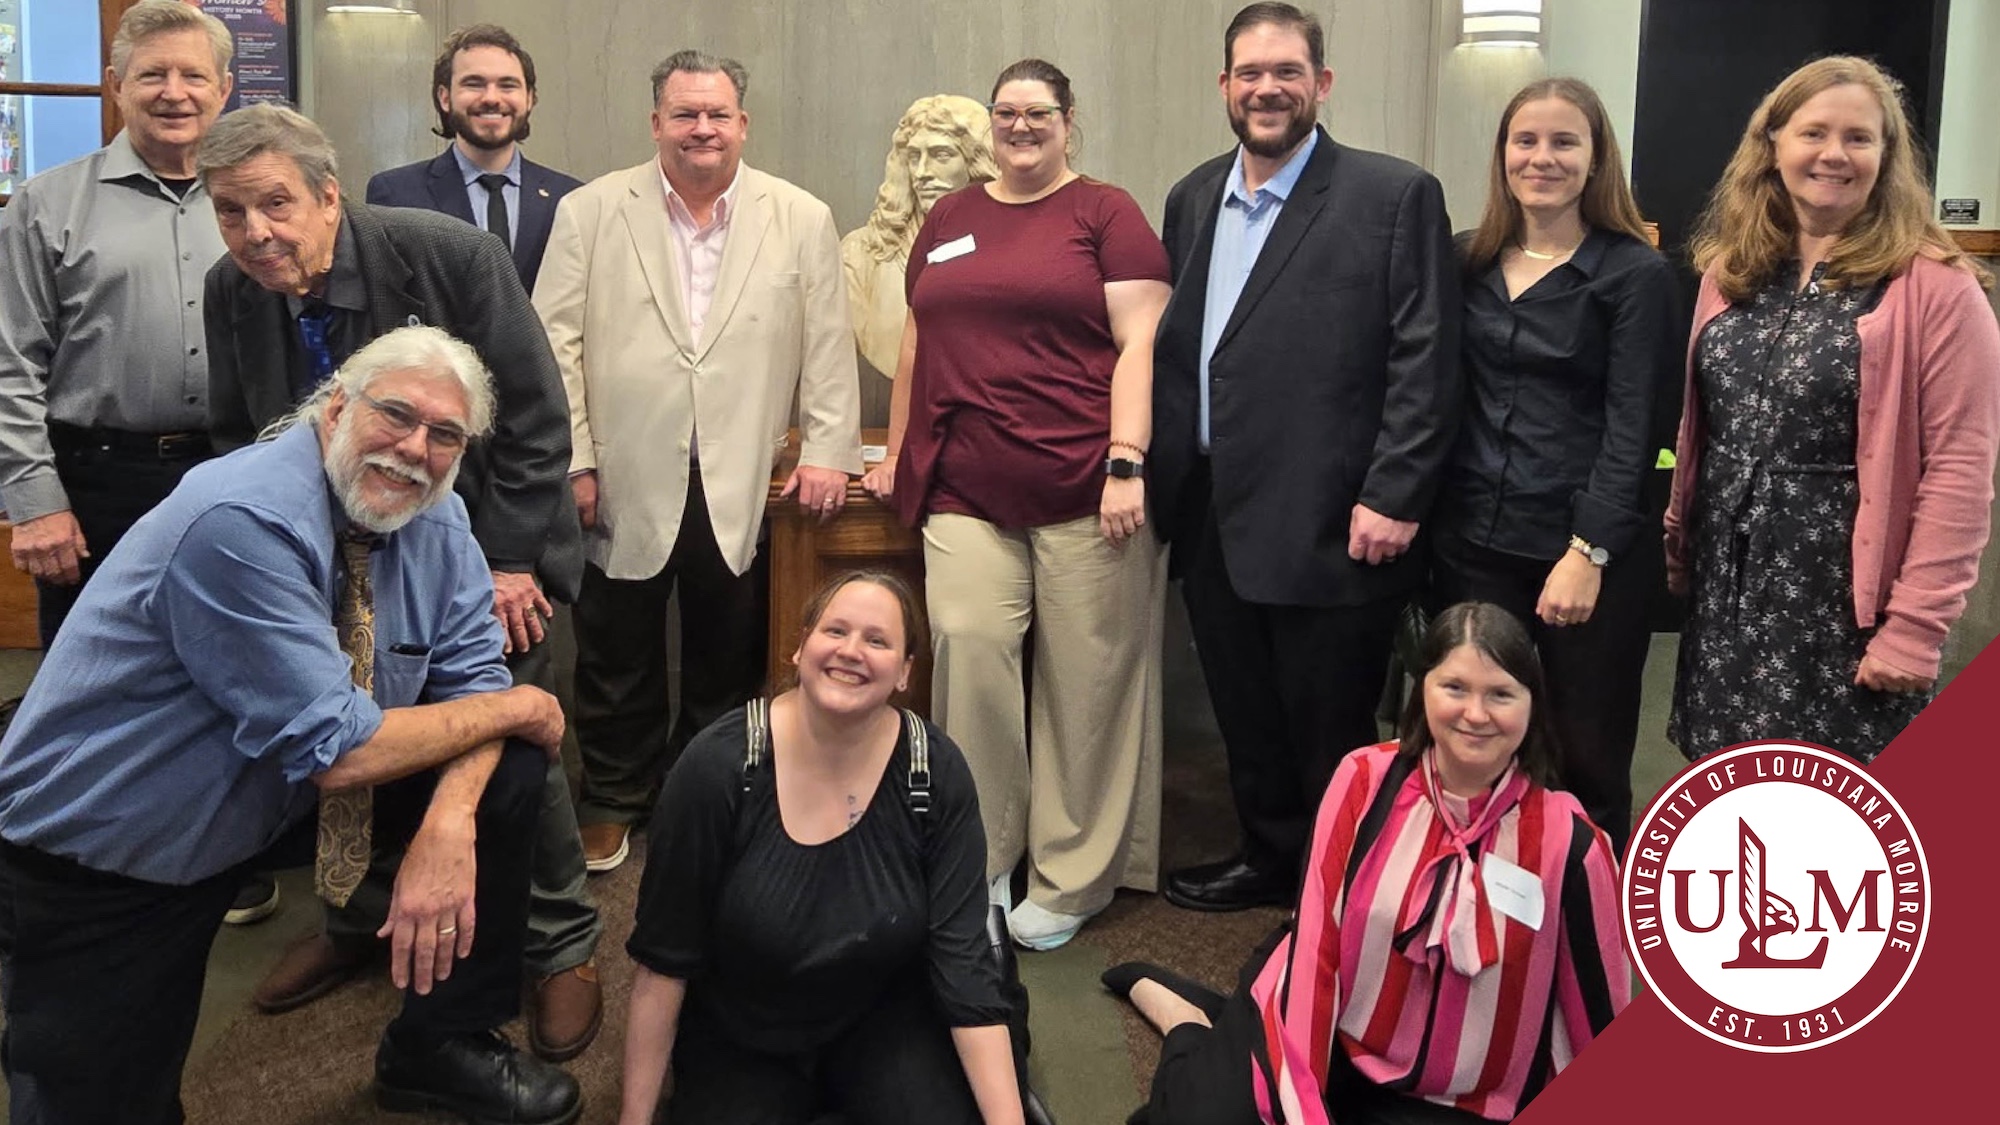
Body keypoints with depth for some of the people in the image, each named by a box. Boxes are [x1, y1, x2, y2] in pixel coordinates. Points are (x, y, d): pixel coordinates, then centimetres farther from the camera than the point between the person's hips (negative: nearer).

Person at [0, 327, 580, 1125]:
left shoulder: (435, 519, -7)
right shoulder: (243, 525, -30)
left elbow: (473, 676, -6)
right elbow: (339, 750, -31)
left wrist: (448, 823, -26)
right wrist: (515, 709, -18)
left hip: (279, 795, 6)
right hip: (97, 858, -6)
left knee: (507, 768, -7)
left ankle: (444, 1044, 9)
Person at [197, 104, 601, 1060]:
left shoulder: (451, 257, -23)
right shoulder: (230, 290, -8)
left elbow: (534, 415, -17)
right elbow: (234, 437, 7)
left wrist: (509, 560, -17)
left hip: (482, 559, -4)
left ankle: (562, 948, 24)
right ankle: (360, 924, 40)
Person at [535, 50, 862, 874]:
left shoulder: (802, 219, 4)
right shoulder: (590, 212, 2)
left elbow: (827, 344, 4)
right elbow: (556, 342, 0)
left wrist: (828, 452, -2)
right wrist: (573, 461, -5)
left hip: (742, 487, 1)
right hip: (625, 482, 0)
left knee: (728, 661, 12)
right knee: (617, 658, 12)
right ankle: (612, 803, 29)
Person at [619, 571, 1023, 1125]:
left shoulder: (937, 773, -17)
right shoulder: (718, 766, -21)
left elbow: (964, 965, -15)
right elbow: (664, 962, -13)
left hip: (883, 1021, 1)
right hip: (737, 1039, 0)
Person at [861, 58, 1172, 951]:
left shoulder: (1106, 212, 4)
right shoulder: (948, 219, 18)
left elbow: (1140, 343, -4)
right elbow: (917, 342, 24)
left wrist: (1127, 463, -13)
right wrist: (896, 453, 21)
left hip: (1085, 491, -3)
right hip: (965, 492, 4)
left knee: (1086, 682, 2)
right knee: (969, 665, -7)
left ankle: (1070, 878, 15)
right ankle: (979, 865, 8)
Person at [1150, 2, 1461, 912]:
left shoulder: (1394, 196, -6)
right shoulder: (1194, 198, 12)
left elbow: (1427, 360, -10)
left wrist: (1392, 499, -15)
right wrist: (1160, 476, 10)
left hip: (1329, 523, -5)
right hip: (1213, 519, 6)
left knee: (1329, 733, 6)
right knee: (1245, 719, 17)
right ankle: (1268, 858, 36)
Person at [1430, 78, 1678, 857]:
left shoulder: (1635, 274, -4)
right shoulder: (1470, 263, 9)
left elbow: (1630, 427, -9)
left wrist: (1588, 553, -16)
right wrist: (1421, 517, 2)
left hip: (1586, 551, -4)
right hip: (1471, 544, 4)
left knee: (1588, 762, 6)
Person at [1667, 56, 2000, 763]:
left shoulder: (1934, 286, -10)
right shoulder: (1731, 269, 8)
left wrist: (1916, 627, -16)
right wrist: (1679, 541, 12)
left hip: (1846, 601, -5)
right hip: (1727, 592, 5)